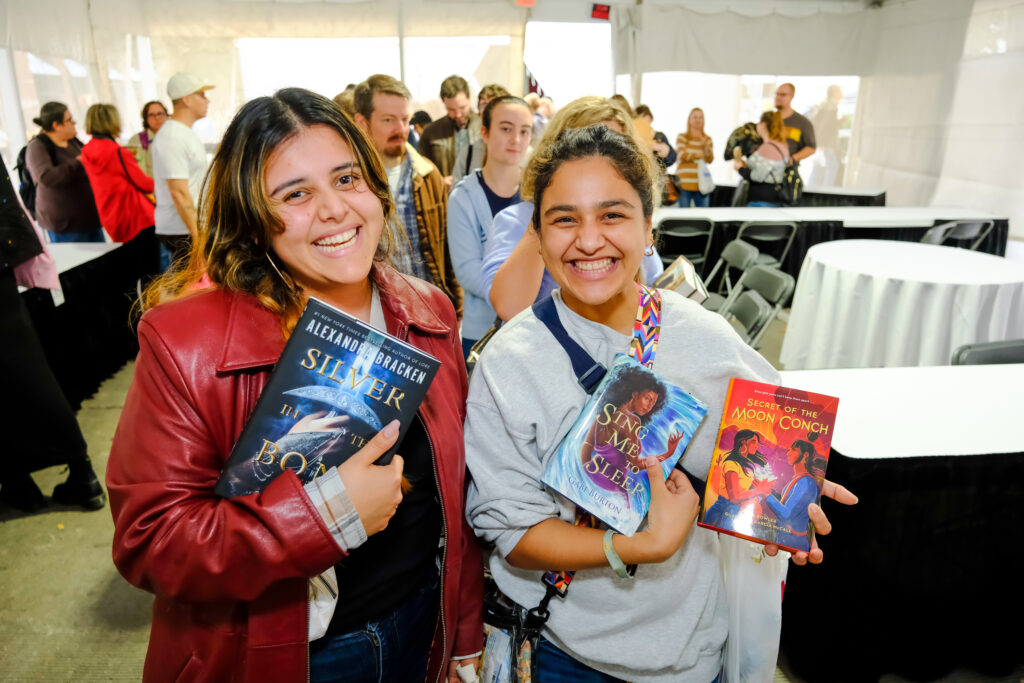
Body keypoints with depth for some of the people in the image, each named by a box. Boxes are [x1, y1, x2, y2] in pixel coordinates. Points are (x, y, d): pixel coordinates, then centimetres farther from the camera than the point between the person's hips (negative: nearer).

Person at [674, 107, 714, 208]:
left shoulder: (707, 139, 13)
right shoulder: (682, 137, 6)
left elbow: (710, 160, 2)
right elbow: (682, 155, -7)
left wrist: (705, 145, -13)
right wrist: (699, 155, 0)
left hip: (701, 184, 3)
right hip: (684, 182, -3)